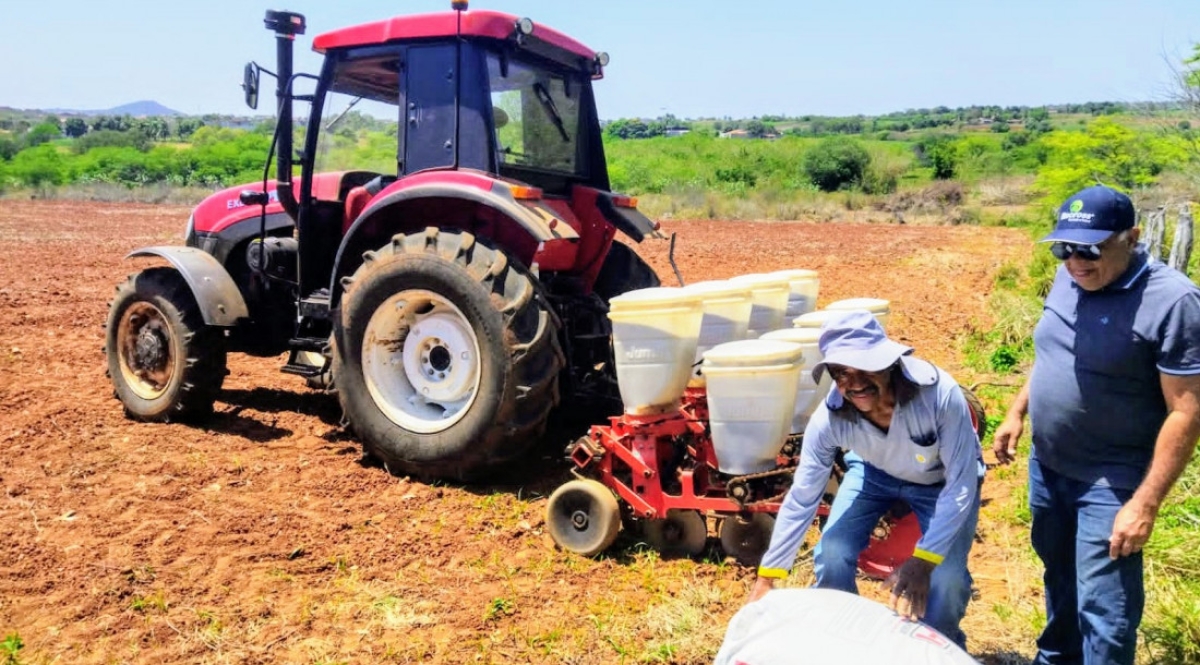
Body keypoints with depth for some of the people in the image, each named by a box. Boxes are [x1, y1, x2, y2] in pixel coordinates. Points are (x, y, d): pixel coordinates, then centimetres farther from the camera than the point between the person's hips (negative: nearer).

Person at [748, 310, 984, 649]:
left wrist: (922, 560, -36)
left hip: (942, 478, -2)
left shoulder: (940, 394, -40)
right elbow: (801, 498, -22)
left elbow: (961, 484, -30)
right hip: (875, 471, 2)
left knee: (946, 576, -18)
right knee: (831, 556, -14)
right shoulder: (829, 418, -31)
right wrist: (766, 578, -19)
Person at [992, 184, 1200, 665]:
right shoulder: (1068, 278, 0)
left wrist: (1145, 503, -22)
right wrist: (1017, 412, 13)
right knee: (1059, 578, 24)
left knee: (1102, 608, -2)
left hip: (1111, 482, -7)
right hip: (1046, 467, 7)